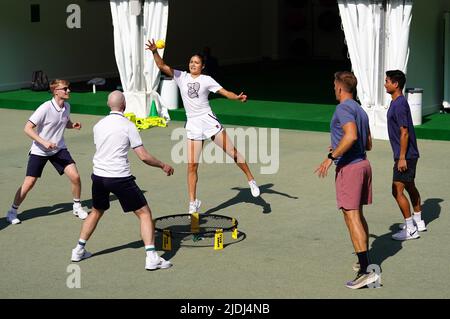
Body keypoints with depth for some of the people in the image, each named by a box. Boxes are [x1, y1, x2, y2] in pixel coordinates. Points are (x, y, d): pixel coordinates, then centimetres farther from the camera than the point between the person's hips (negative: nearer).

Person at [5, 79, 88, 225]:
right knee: (29, 183, -5)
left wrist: (73, 125, -5)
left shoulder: (66, 106, -2)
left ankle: (77, 207, 15)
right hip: (39, 151, -5)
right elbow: (27, 128, -21)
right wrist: (44, 142, -29)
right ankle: (12, 211, 15)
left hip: (59, 148, 5)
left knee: (75, 176, -7)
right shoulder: (45, 108, -22)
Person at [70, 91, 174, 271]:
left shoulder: (98, 125, 8)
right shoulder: (128, 125, -8)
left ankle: (79, 250, 32)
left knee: (96, 211, 28)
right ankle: (151, 258, -7)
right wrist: (163, 166, 4)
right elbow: (143, 157, -10)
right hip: (120, 178, -6)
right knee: (144, 213, 2)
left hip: (98, 176, 6)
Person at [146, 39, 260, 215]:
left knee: (233, 151, -3)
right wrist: (155, 52, -18)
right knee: (191, 166, -2)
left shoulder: (207, 80, 2)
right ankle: (193, 203, 8)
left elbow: (226, 93, -4)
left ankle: (251, 181, 18)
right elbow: (162, 66, -1)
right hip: (192, 125, 2)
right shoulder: (181, 77, 7)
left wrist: (238, 97, -24)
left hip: (209, 121, -1)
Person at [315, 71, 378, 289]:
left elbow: (351, 135, -28)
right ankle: (364, 261, 29)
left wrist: (332, 157, -23)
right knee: (358, 215, 20)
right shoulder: (360, 111, 16)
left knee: (351, 217, -11)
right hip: (363, 163, 9)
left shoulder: (343, 108, -12)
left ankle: (365, 271, -16)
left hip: (348, 167, -9)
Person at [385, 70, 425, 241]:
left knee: (397, 191, -9)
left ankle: (411, 229, -5)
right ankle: (418, 222, 34)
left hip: (405, 155, -11)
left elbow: (404, 133, -23)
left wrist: (402, 158, -22)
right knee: (410, 187, 21)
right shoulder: (397, 102, 12)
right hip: (409, 154, 11)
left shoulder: (399, 105, -20)